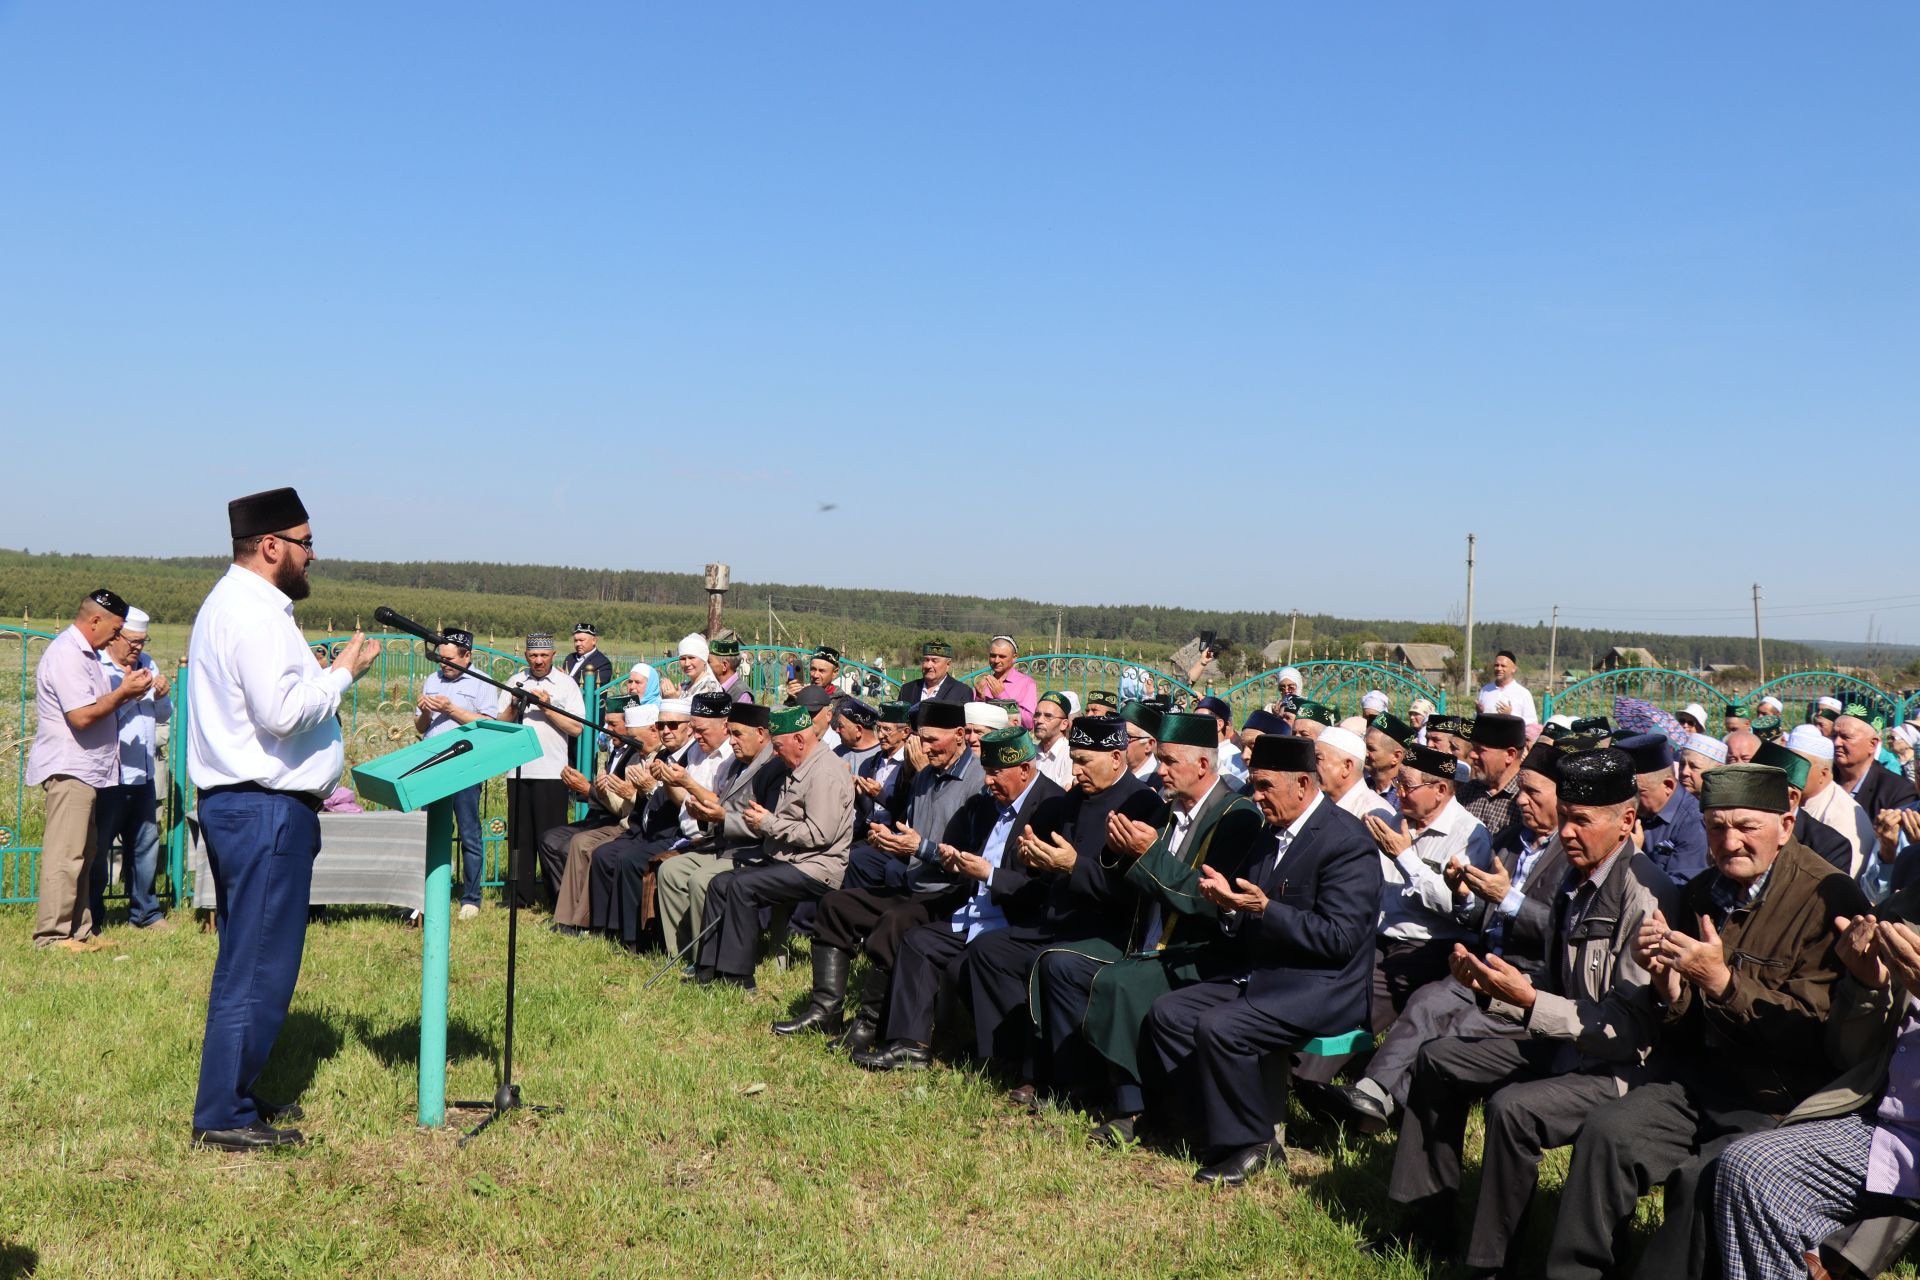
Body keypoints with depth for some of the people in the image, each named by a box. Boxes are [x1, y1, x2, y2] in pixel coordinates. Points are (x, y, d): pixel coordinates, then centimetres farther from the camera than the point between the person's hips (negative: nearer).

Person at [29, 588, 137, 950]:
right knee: (64, 855, -9)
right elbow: (82, 716, -22)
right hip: (68, 769, -11)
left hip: (84, 770, 11)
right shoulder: (67, 655, -16)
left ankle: (79, 930, 18)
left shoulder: (84, 652, 17)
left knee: (82, 855, 13)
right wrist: (123, 693, -12)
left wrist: (125, 692, 8)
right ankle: (52, 936, -6)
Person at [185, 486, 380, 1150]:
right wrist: (343, 672, -12)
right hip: (265, 811, -11)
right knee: (258, 966, -5)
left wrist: (327, 673, 11)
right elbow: (281, 712, -24)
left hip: (243, 803, 11)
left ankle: (233, 1097, 28)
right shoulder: (252, 611, -16)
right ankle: (224, 1117, 1)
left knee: (249, 963, 18)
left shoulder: (236, 603, 19)